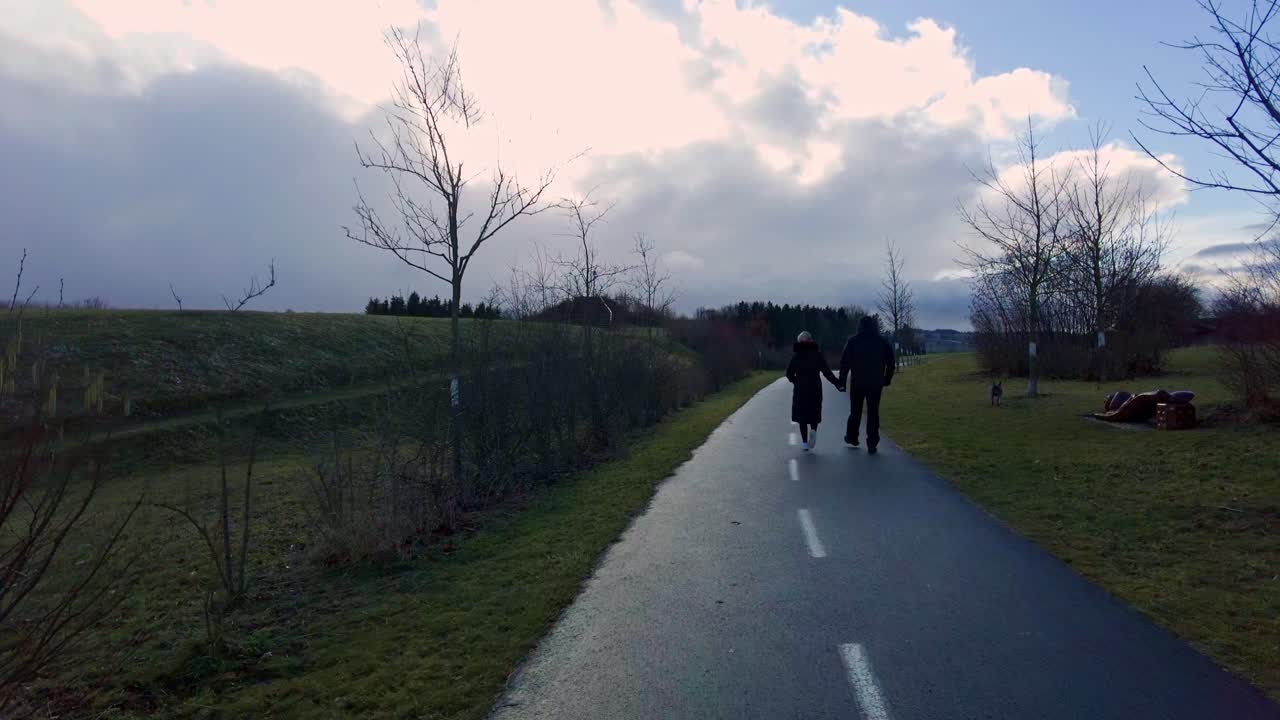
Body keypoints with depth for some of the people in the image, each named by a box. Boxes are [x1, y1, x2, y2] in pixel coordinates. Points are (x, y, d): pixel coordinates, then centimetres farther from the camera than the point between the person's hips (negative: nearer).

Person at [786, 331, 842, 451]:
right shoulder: (818, 354, -1)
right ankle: (814, 431, -13)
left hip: (800, 389, -1)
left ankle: (804, 442, 4)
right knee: (814, 413, 15)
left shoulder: (796, 356, -2)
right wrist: (837, 383, -3)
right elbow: (826, 372, -8)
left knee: (802, 415, 8)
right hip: (815, 389, 1)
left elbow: (789, 373, -2)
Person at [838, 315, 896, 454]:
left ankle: (852, 437, 26)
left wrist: (842, 381, -1)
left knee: (855, 411, 15)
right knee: (873, 413, 4)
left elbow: (845, 362, -5)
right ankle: (872, 444, 1)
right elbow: (891, 362, 5)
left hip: (857, 382, -1)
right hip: (876, 384, 1)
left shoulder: (853, 341, -2)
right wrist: (887, 379, 13)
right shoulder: (883, 341, 3)